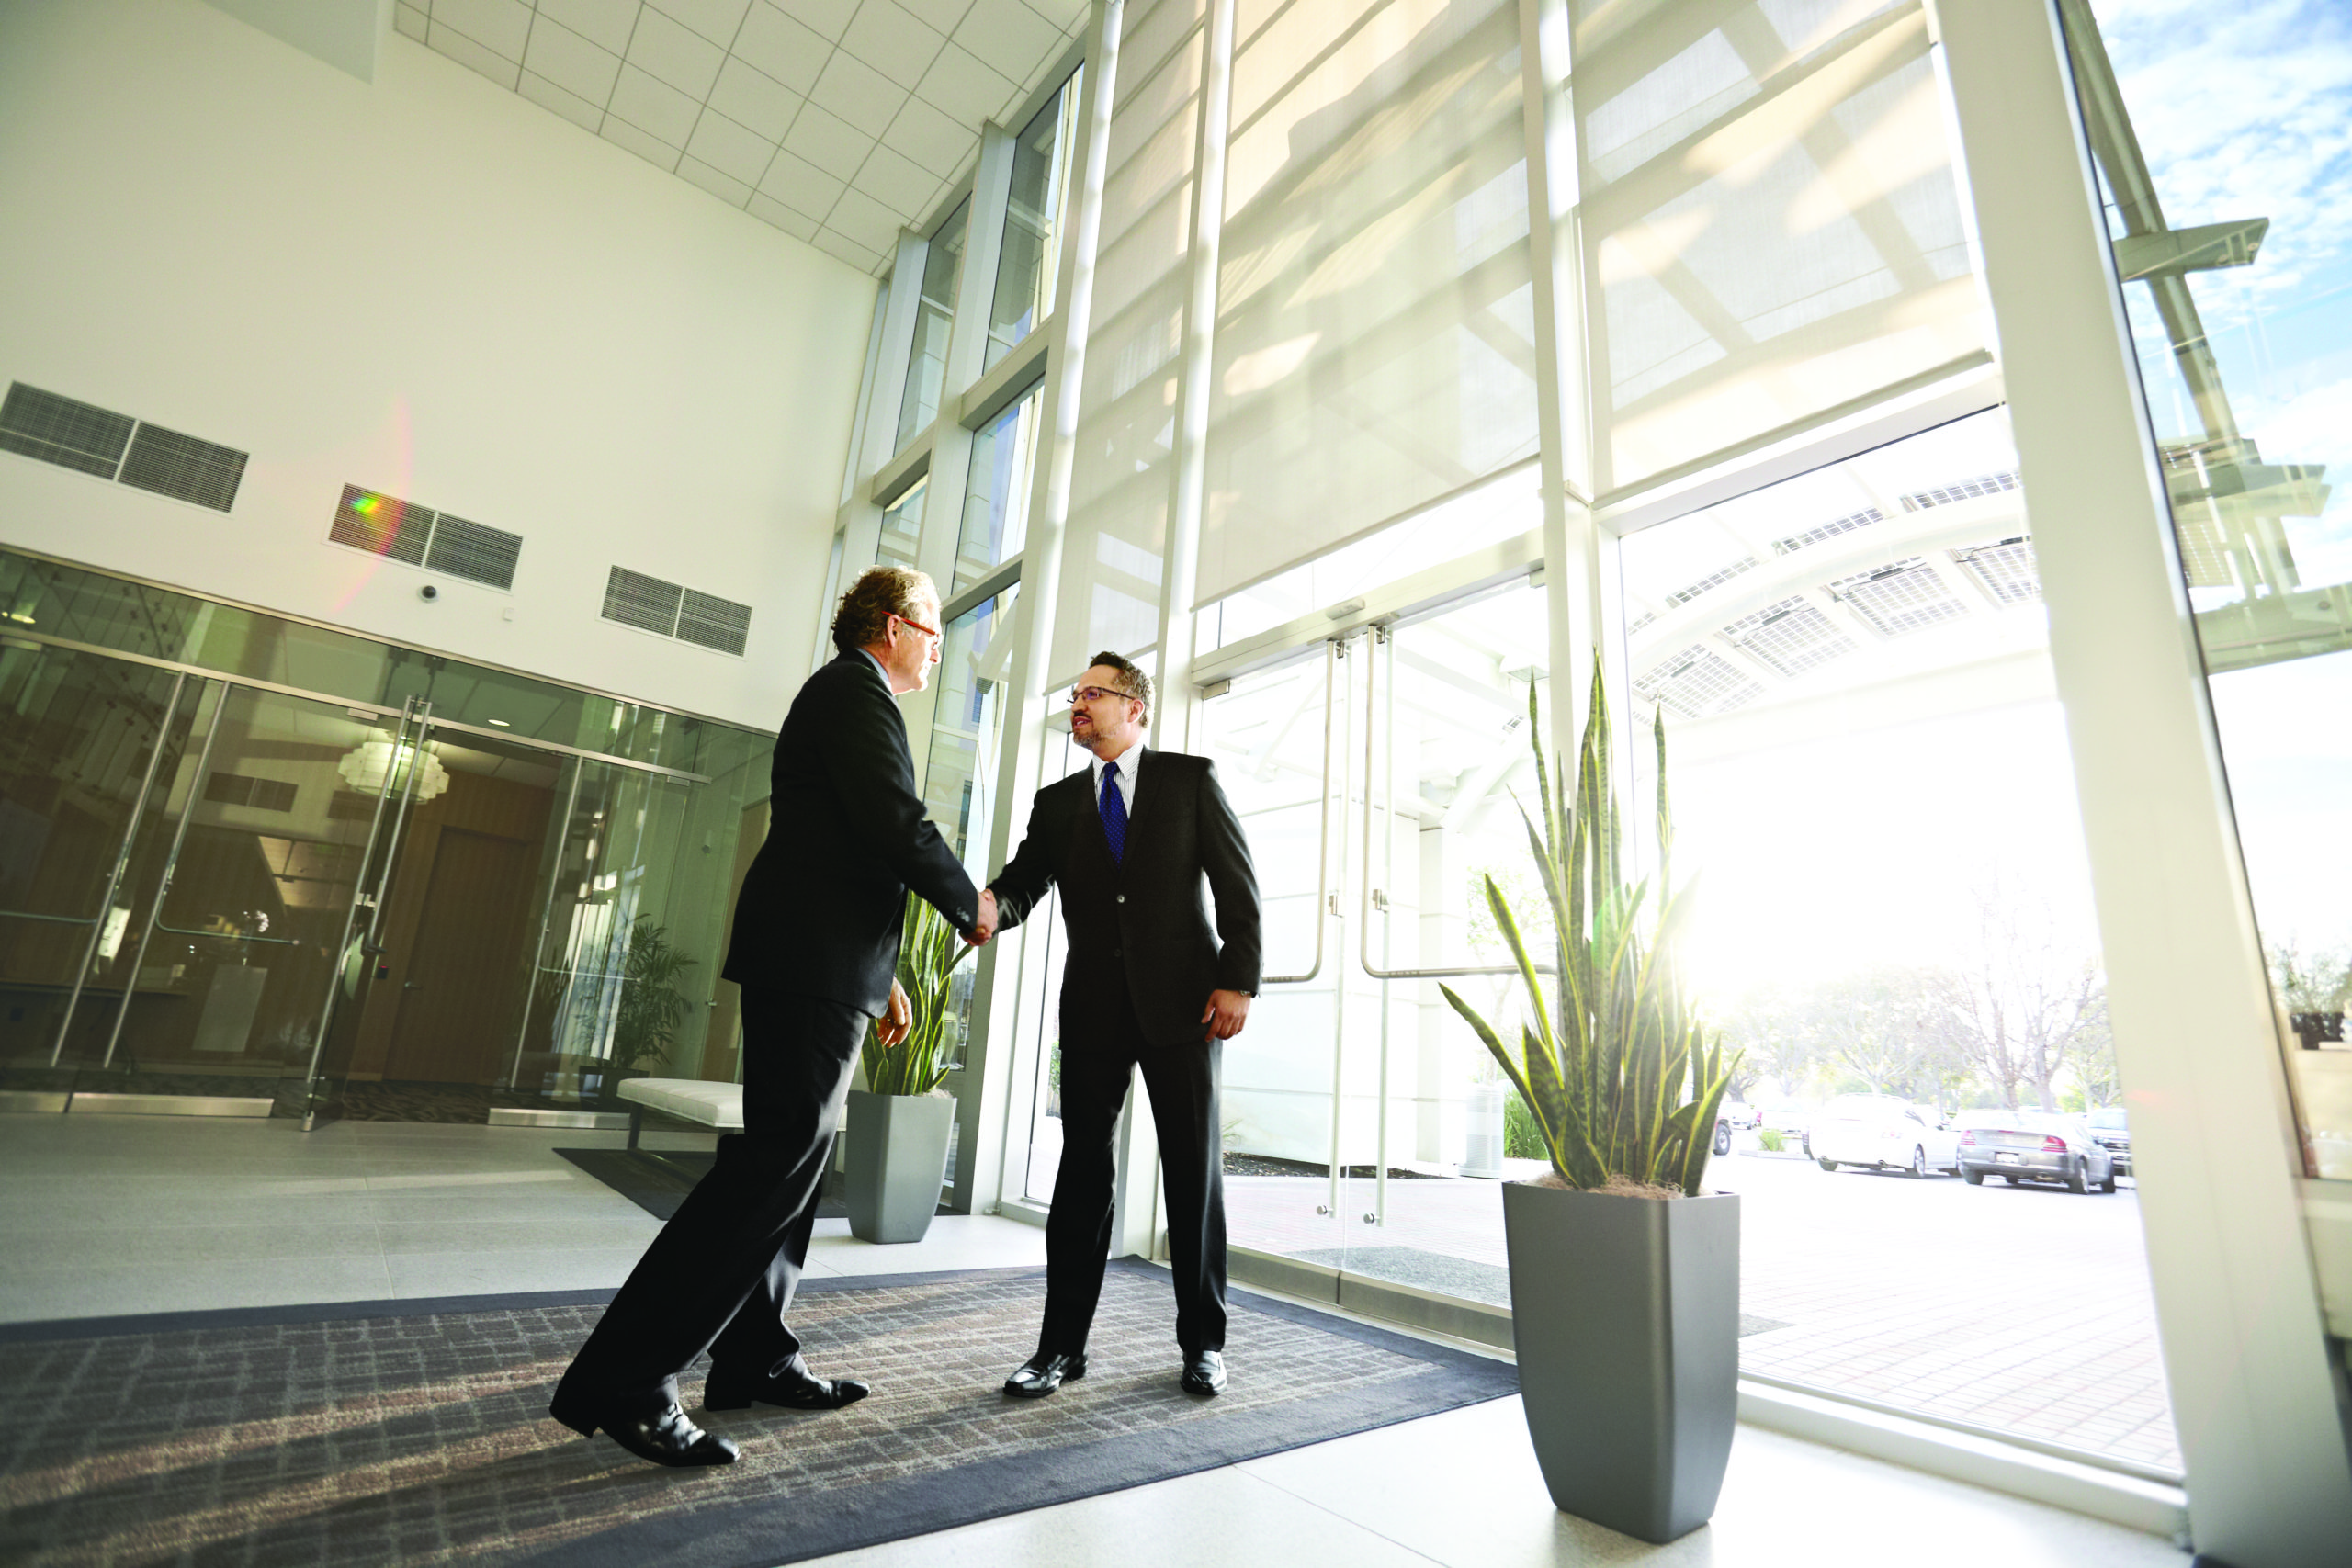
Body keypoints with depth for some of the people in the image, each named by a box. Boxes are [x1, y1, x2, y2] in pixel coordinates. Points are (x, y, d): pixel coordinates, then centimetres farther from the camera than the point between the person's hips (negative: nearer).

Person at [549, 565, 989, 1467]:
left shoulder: (851, 696, 25)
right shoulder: (855, 688, -7)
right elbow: (897, 825, -20)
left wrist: (884, 978, 22)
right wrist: (972, 906, -4)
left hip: (820, 966, 11)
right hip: (813, 962, -11)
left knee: (792, 1158, 13)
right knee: (777, 1161, -10)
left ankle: (754, 1361, 23)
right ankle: (622, 1382, -4)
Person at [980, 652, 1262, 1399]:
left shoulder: (1191, 777, 3)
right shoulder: (1057, 802, 13)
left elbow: (1237, 882, -1)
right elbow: (1025, 878, 1)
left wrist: (1237, 979, -9)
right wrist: (992, 905, -22)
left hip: (1181, 1000, -2)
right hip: (1093, 1006, 3)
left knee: (1194, 1170, 6)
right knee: (1082, 1170, 7)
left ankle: (1203, 1342, 22)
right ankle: (1063, 1343, 20)